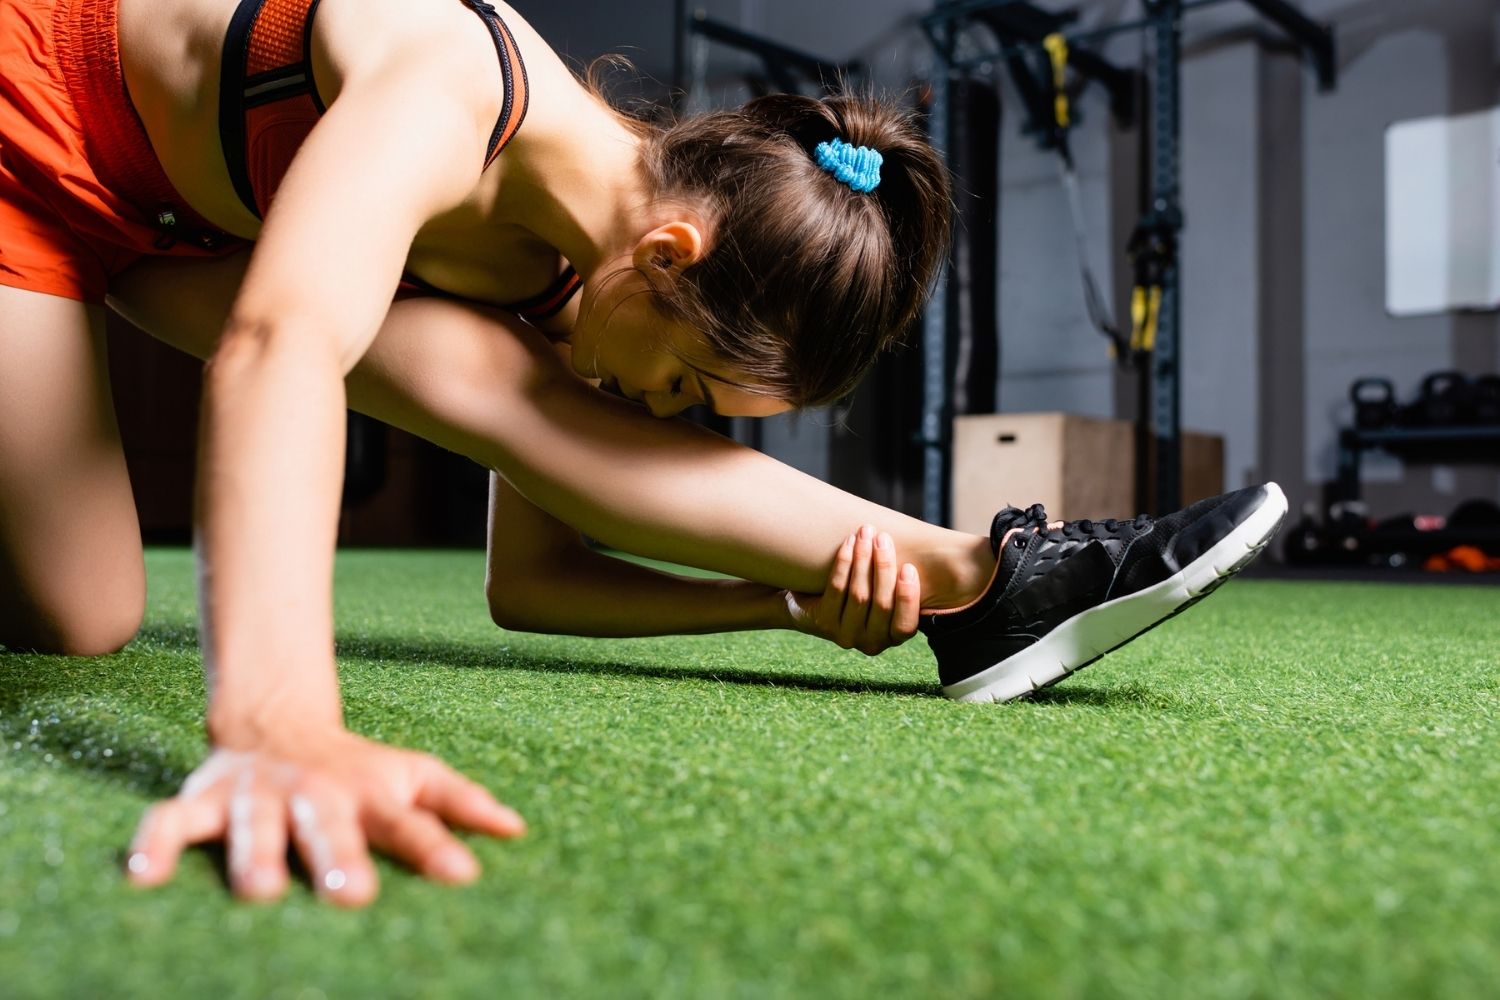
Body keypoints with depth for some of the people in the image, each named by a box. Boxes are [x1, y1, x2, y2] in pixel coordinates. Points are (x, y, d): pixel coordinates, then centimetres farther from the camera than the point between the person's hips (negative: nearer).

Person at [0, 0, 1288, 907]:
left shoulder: (550, 268, -14)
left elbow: (527, 582, -9)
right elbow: (283, 348, -59)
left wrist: (790, 599, -21)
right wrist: (276, 725, -73)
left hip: (185, 207, 5)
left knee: (471, 377, -26)